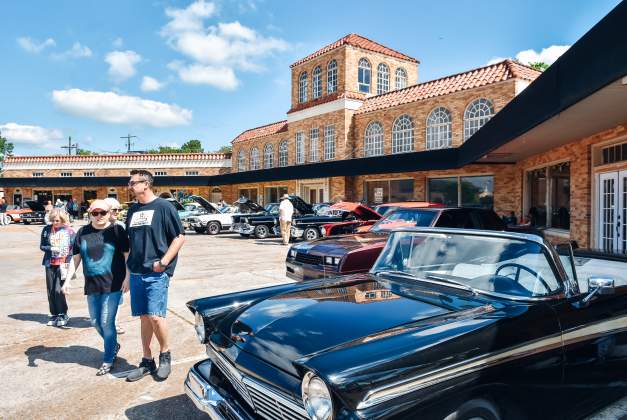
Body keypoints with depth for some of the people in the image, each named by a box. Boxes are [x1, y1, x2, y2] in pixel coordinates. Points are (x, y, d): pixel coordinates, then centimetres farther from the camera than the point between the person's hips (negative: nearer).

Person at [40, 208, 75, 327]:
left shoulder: (69, 231, -3)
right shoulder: (47, 229, 3)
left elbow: (74, 248, -1)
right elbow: (42, 246, 8)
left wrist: (68, 262, -9)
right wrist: (51, 248, -12)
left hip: (63, 264, -3)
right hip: (50, 264, 3)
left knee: (58, 290, -9)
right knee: (50, 290, 6)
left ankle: (63, 315, 7)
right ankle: (53, 315, 20)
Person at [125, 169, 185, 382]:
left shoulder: (163, 207, -6)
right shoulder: (133, 210, 14)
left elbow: (180, 237, -8)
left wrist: (163, 262, -14)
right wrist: (130, 264, 13)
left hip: (156, 273, -6)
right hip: (136, 273, 6)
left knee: (155, 317, -10)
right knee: (144, 318, 12)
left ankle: (165, 355, 14)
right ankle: (147, 362, 24)